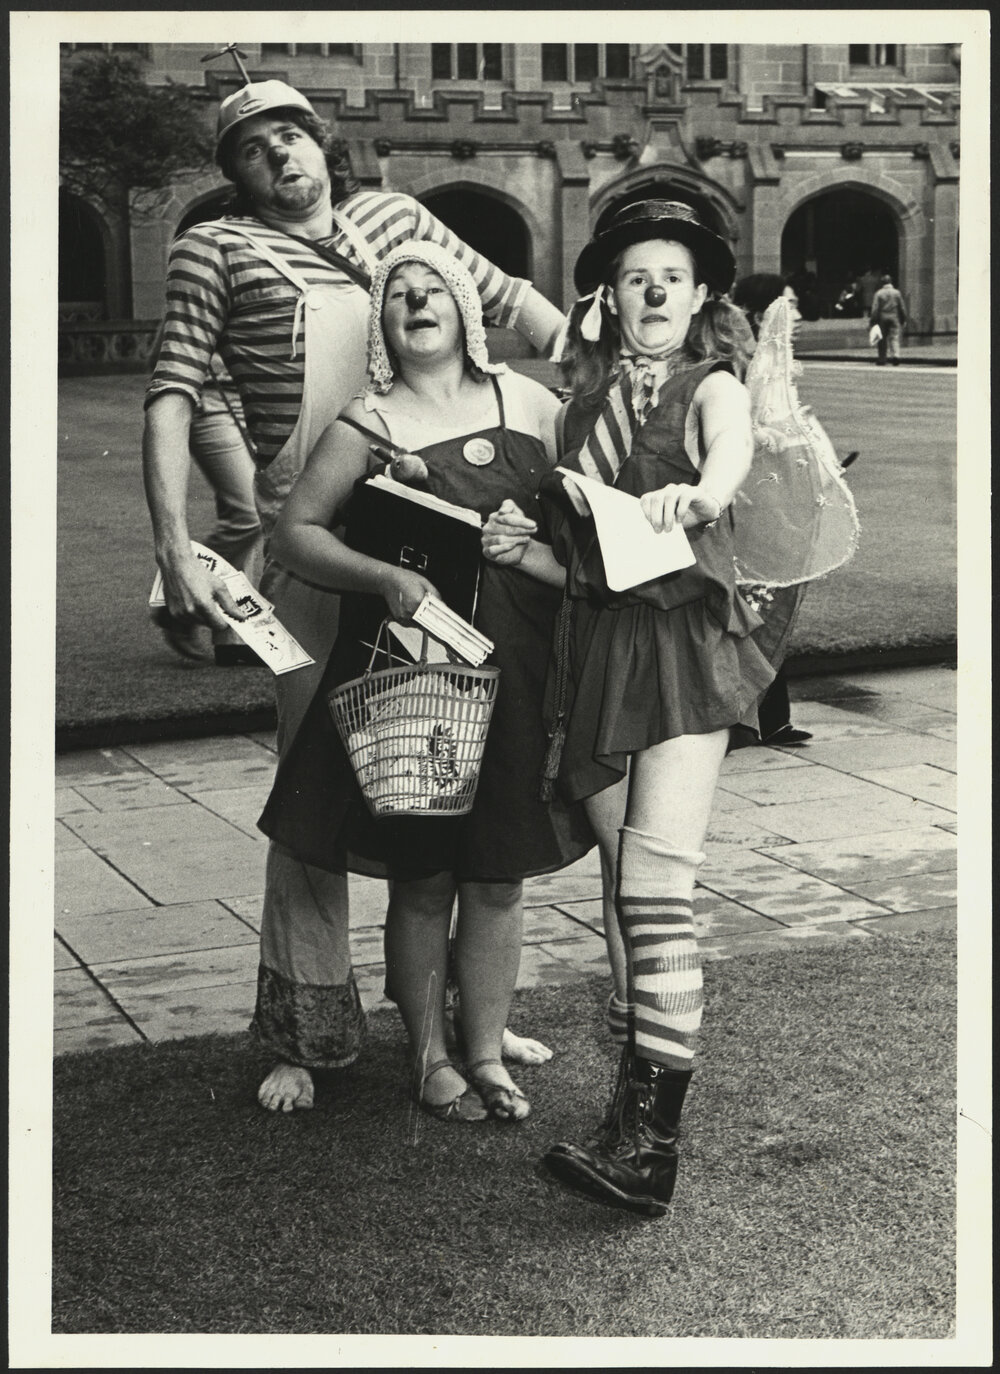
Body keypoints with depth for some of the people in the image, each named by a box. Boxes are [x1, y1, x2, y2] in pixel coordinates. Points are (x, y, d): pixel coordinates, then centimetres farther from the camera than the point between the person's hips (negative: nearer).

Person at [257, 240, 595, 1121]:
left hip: (515, 668, 3)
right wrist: (387, 578, -17)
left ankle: (487, 1054, 21)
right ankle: (430, 1056, 19)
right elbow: (296, 532, -4)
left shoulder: (528, 404, 8)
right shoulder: (367, 426, -1)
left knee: (498, 876, 7)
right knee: (422, 877, 3)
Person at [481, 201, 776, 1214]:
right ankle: (637, 1092, 15)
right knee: (622, 887, 6)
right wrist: (520, 549, -4)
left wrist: (693, 497, -43)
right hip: (600, 652, 5)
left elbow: (731, 457, -21)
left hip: (686, 645, -5)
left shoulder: (711, 390, 3)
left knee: (655, 885, -16)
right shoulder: (582, 407, 16)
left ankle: (649, 1139, -17)